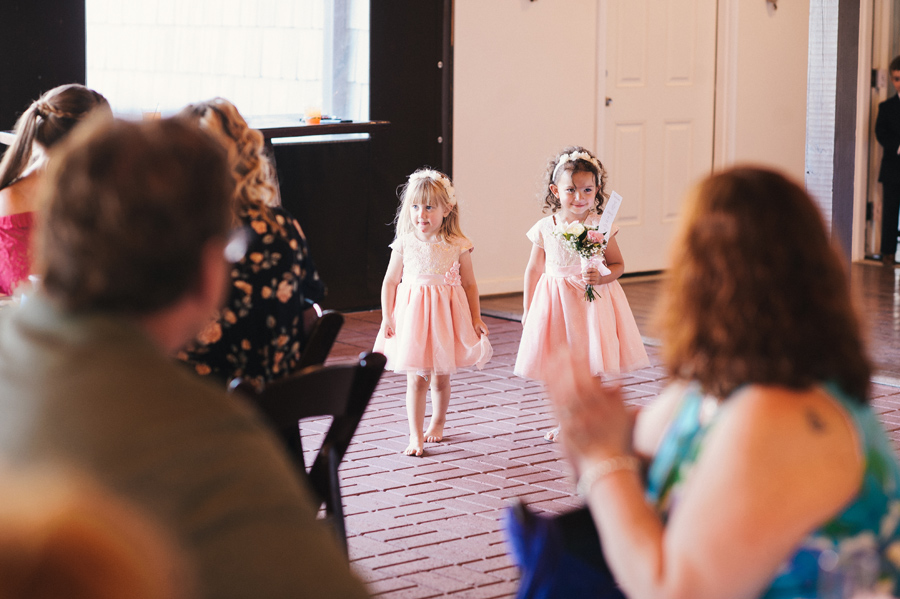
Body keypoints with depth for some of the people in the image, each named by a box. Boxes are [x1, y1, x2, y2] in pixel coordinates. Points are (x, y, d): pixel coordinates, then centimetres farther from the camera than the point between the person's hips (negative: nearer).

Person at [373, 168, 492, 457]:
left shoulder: (457, 246, -5)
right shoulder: (404, 244, -4)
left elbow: (469, 284, 4)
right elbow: (390, 282, 3)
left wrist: (476, 319, 2)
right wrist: (387, 318, -3)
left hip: (445, 316, 0)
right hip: (412, 314, 0)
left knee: (441, 377, 13)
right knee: (416, 378, -2)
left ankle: (437, 423, 36)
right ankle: (415, 436, 4)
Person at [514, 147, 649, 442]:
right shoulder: (545, 228, -4)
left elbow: (618, 265, 0)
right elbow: (534, 269, 7)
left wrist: (601, 277, -21)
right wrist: (528, 310, 11)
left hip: (593, 301, -2)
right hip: (555, 302, 2)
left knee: (591, 367, 1)